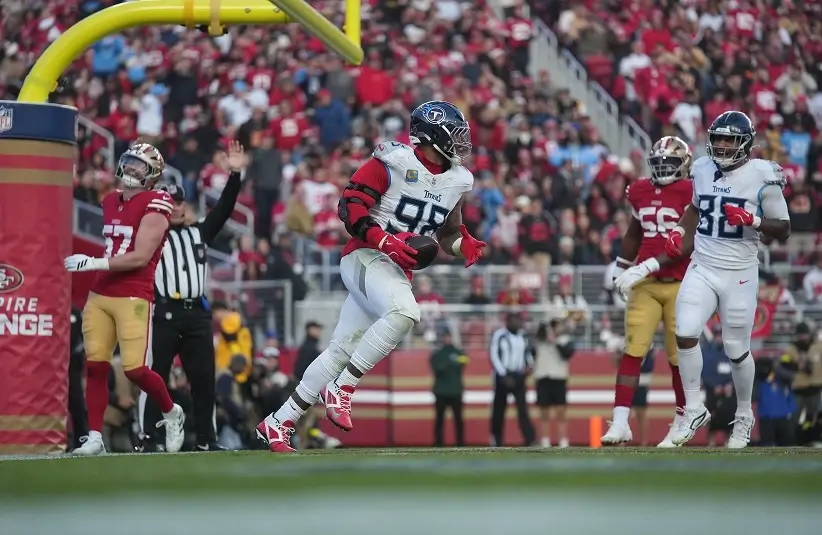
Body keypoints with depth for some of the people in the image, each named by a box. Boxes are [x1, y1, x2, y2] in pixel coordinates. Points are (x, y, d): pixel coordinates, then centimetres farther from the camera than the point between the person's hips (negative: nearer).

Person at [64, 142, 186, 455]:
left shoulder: (155, 206, -8)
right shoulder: (110, 202, 16)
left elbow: (140, 256, -16)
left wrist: (93, 263, -19)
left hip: (134, 297, -7)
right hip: (100, 294, 7)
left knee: (136, 369, -12)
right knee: (95, 366, -1)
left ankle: (171, 413, 15)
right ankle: (94, 438, 4)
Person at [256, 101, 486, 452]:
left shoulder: (456, 180, 13)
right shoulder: (393, 161, -10)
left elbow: (448, 232, 25)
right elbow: (349, 206, -13)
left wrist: (464, 245, 2)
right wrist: (384, 241, -24)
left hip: (399, 272, 8)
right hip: (365, 257, -7)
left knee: (342, 350, 5)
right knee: (404, 313, -33)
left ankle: (277, 423, 13)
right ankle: (341, 389, -22)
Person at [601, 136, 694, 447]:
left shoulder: (690, 194, -9)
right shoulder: (641, 192, 9)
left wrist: (646, 267, -20)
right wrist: (622, 269, 27)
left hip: (679, 285, -4)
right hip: (646, 286, 4)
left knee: (678, 357, 4)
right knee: (633, 351, -7)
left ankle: (680, 424, 18)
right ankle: (620, 423, -10)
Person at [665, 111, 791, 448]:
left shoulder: (762, 176, -11)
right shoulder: (703, 169, 4)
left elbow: (783, 231, -7)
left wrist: (751, 220, -23)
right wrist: (680, 231, 8)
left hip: (739, 274, -4)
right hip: (702, 269, 4)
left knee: (737, 350, 6)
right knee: (685, 334, -13)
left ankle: (744, 417, 28)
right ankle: (694, 410, 3)